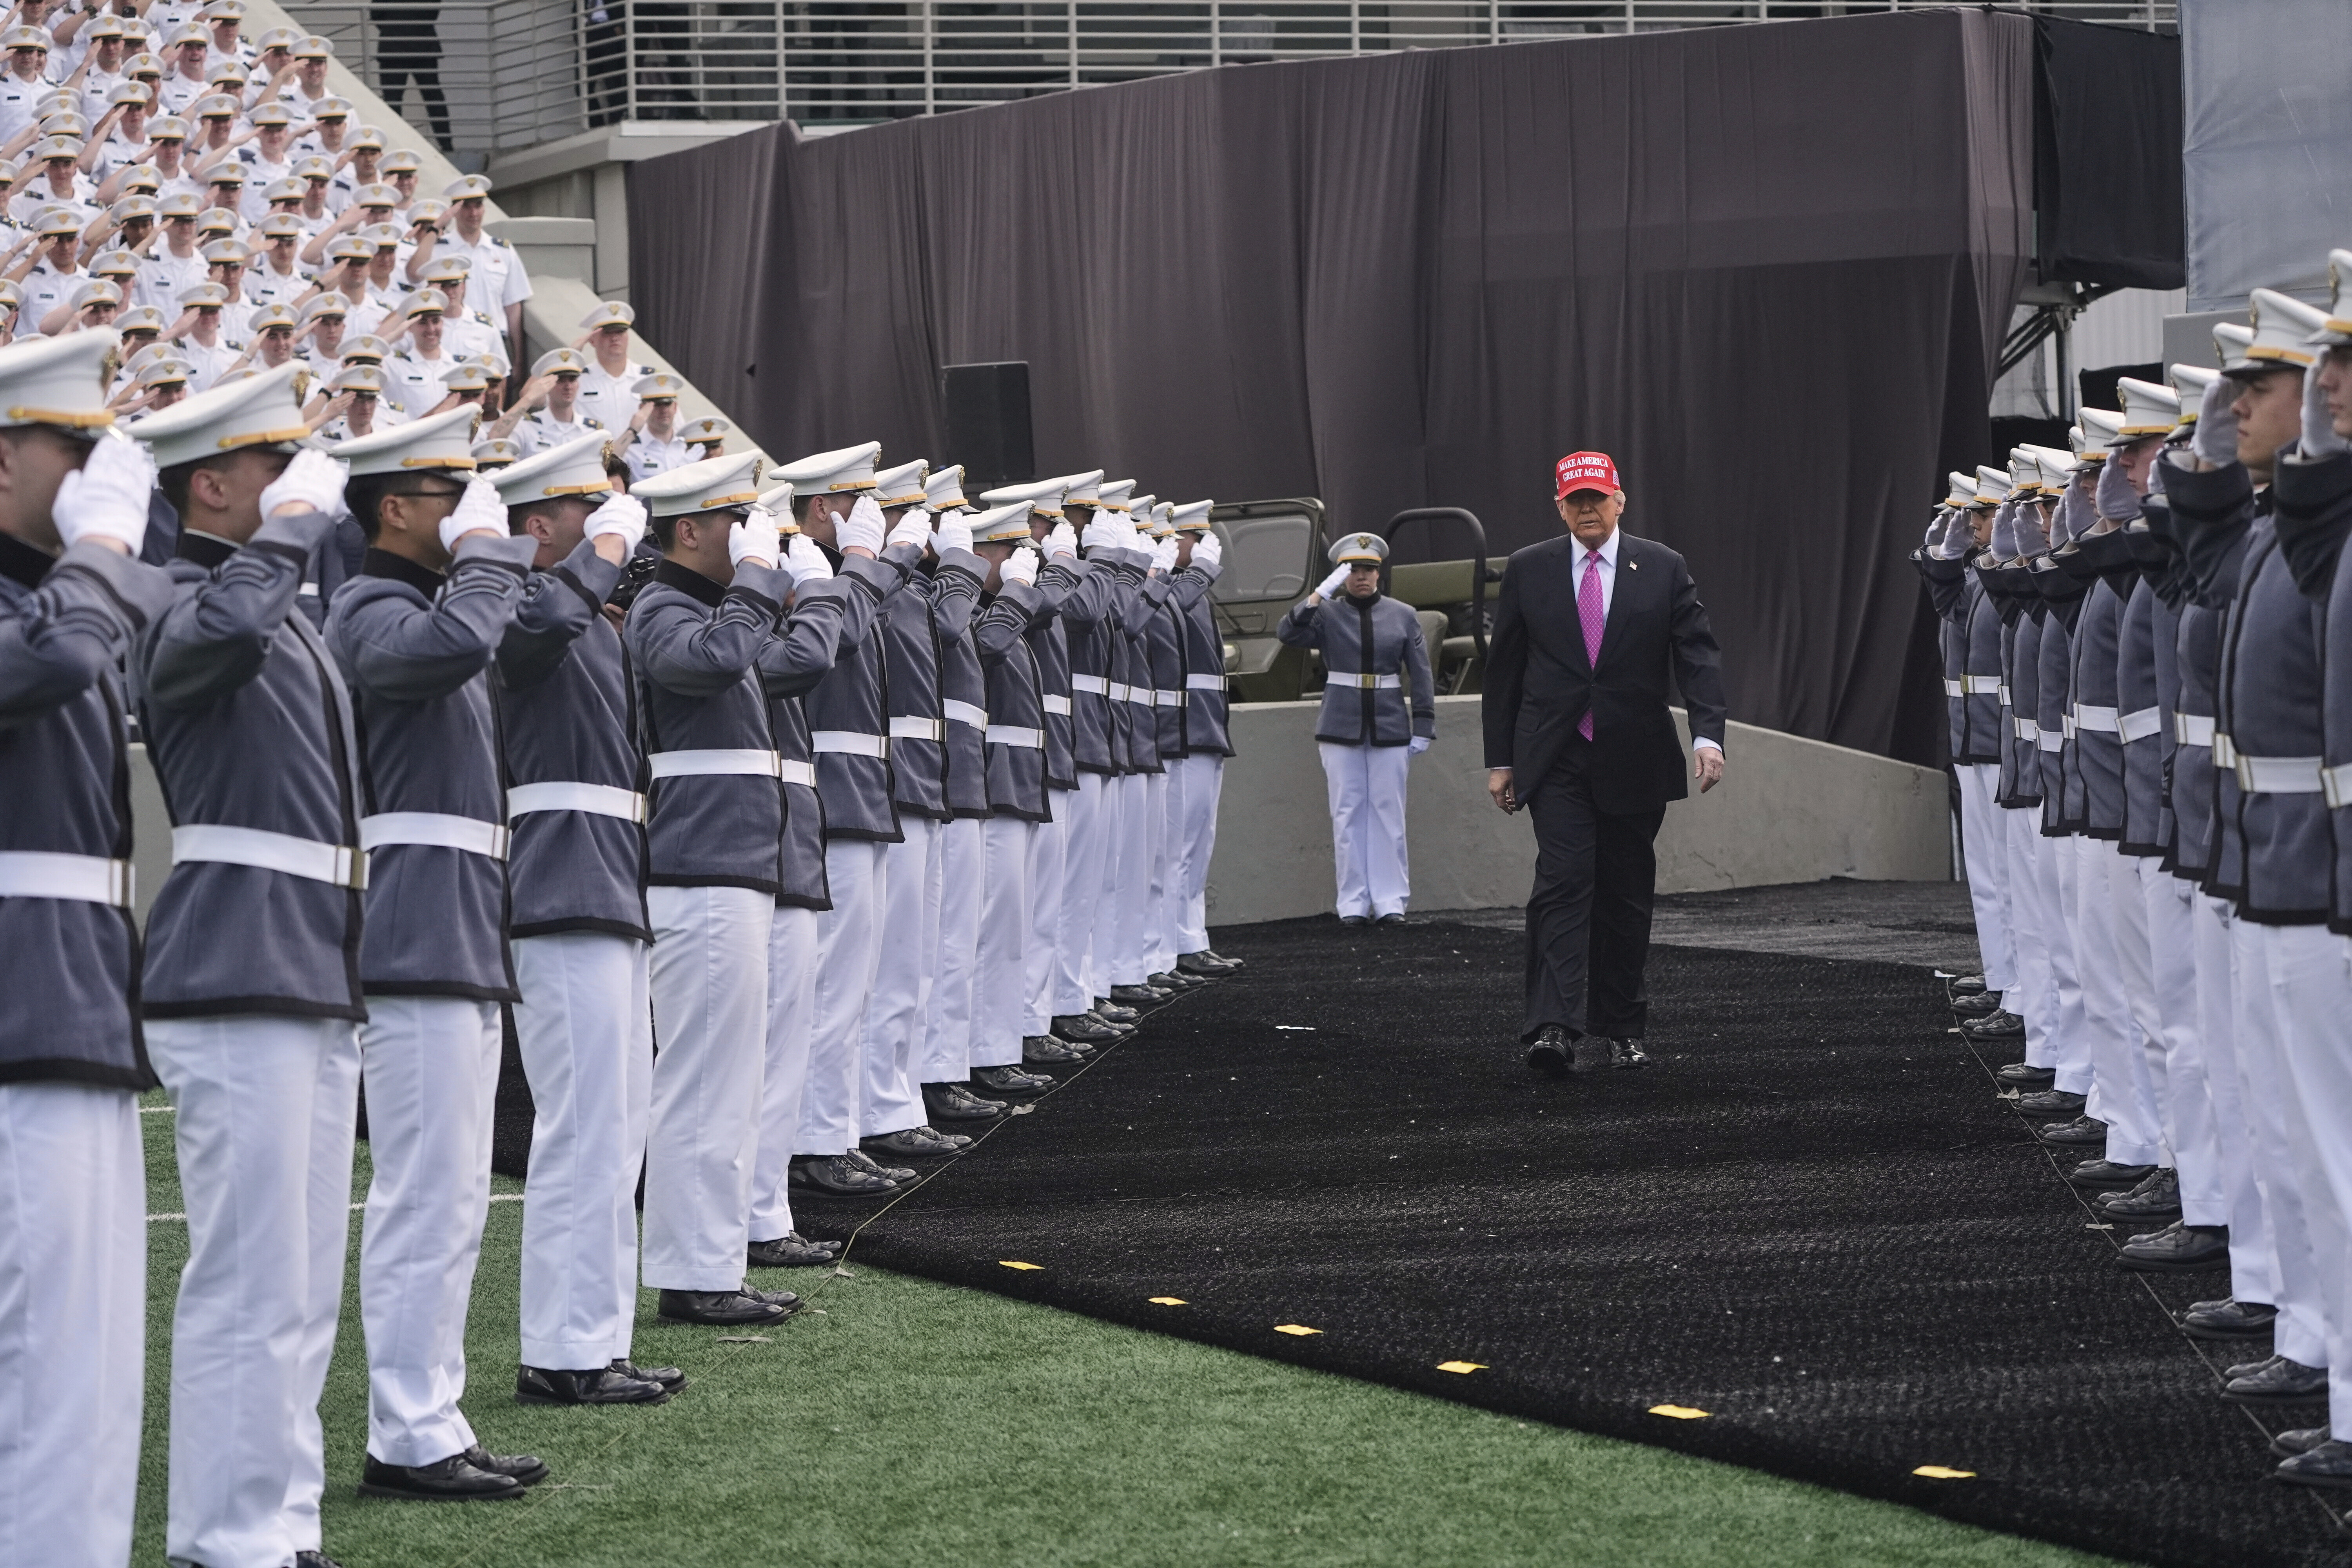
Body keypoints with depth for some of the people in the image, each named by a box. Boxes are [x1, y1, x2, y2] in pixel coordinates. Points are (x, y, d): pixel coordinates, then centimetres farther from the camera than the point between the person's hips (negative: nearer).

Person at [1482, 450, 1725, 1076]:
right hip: (1555, 760, -1)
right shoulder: (1529, 571, 5)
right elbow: (1503, 668, 8)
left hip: (1633, 763, 1)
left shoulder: (1662, 569, 3)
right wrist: (1499, 759, 5)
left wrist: (1707, 735, -17)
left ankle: (1617, 1029, 18)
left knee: (1625, 899, 7)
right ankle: (1555, 1029, -23)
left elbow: (1697, 656, -3)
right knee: (1564, 880, -15)